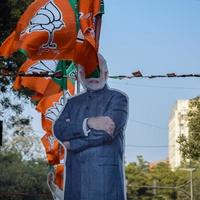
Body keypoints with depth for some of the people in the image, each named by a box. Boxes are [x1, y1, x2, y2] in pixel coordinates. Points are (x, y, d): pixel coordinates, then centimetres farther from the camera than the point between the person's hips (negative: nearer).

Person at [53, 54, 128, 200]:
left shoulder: (117, 98, 6)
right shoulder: (73, 102, 21)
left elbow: (107, 133, -9)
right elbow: (58, 129, 4)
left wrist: (72, 143, 0)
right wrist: (87, 123, -12)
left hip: (105, 174, -4)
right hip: (75, 174, 4)